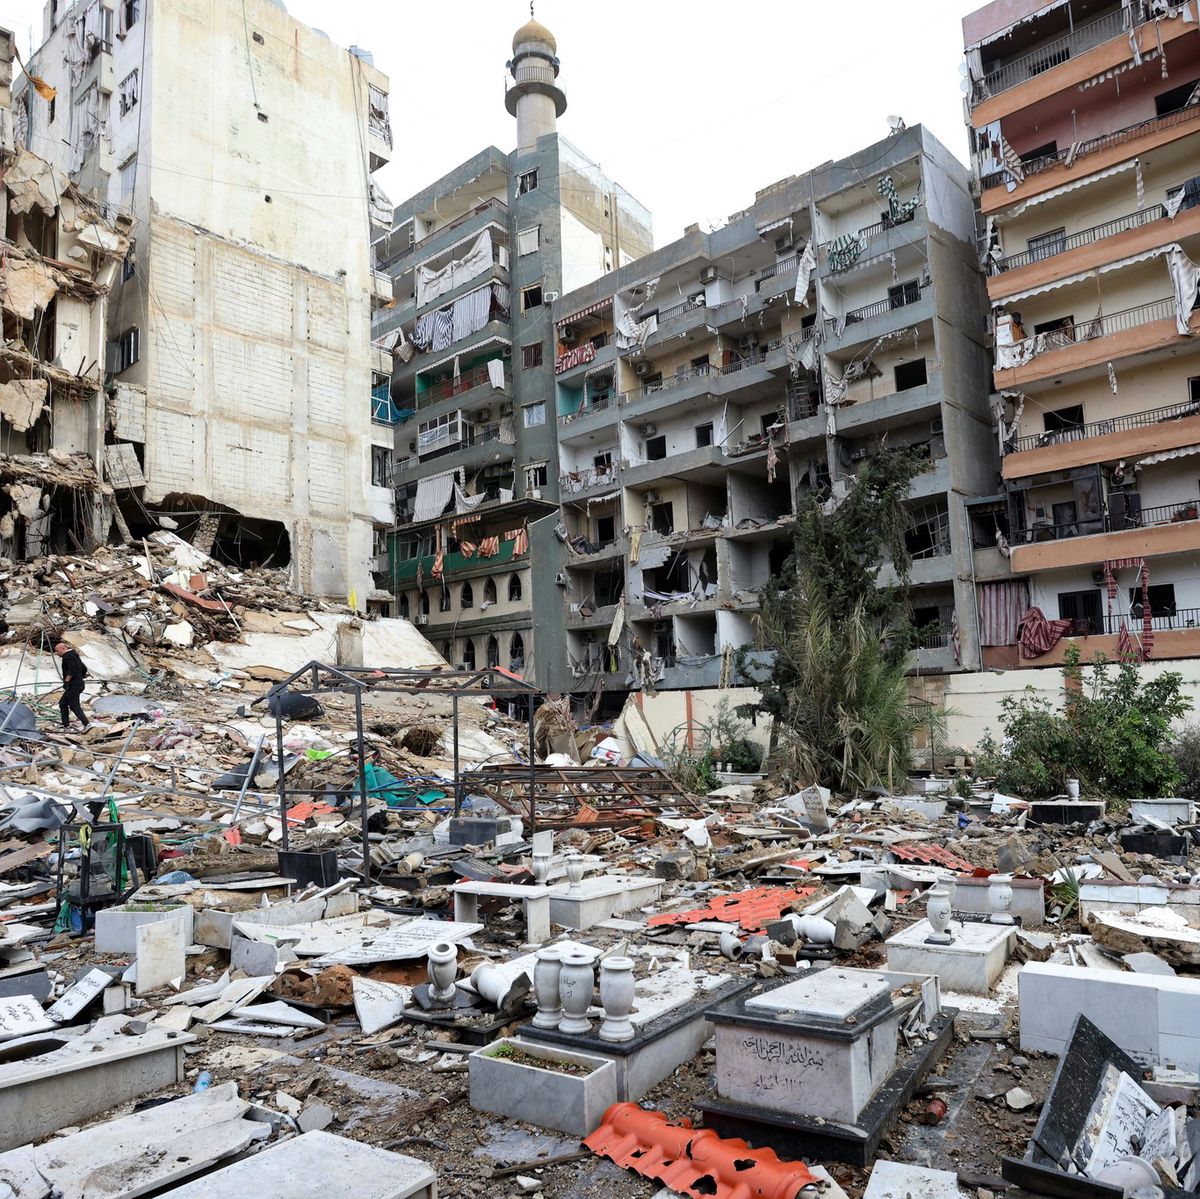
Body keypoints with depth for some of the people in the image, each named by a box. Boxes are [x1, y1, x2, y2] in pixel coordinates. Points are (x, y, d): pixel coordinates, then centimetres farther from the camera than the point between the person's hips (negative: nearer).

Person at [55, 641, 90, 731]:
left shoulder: (68, 656, -10)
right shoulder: (74, 655, 20)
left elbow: (72, 669, -25)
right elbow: (84, 669, 25)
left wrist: (66, 681, -25)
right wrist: (81, 678, 30)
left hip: (73, 685, -10)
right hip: (79, 683, 10)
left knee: (74, 705, -11)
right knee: (63, 703, 16)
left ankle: (86, 724, -18)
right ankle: (65, 725, 18)